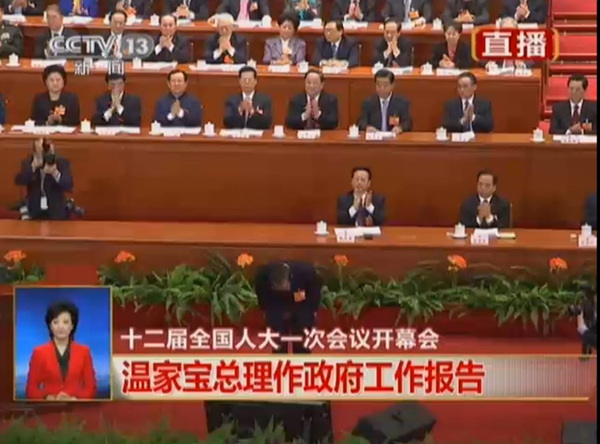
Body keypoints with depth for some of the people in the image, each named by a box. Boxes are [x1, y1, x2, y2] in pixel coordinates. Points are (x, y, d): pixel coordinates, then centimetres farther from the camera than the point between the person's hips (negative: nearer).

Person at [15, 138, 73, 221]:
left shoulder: (62, 162, -7)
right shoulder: (28, 162, -1)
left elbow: (69, 186, -19)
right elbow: (19, 181, -18)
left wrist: (55, 173, -37)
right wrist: (34, 166, -33)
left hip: (56, 214, -1)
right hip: (34, 213, 2)